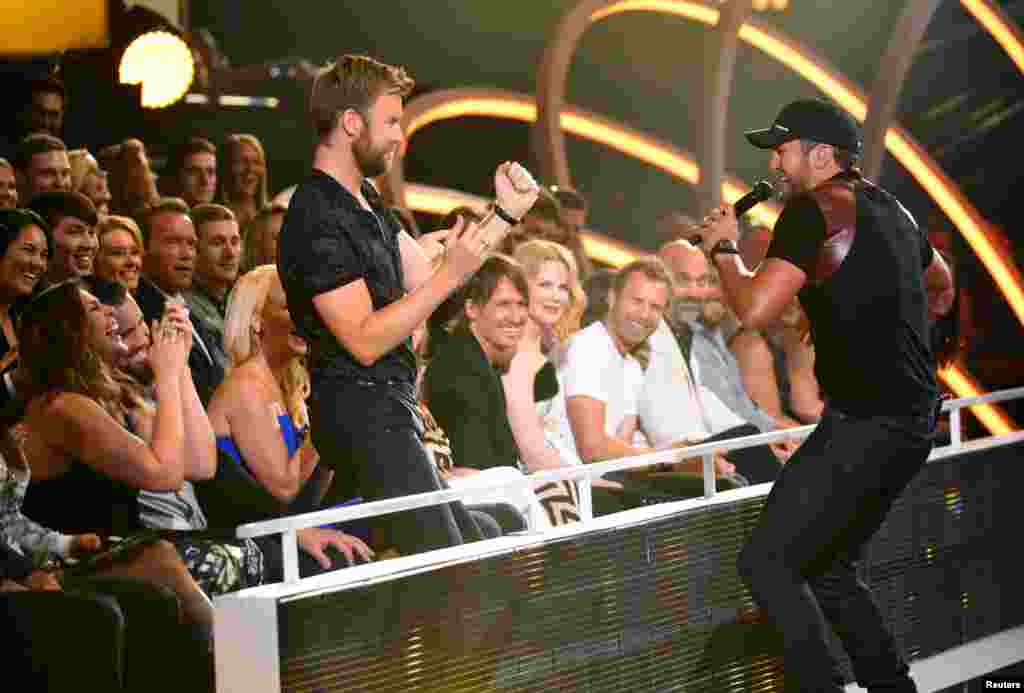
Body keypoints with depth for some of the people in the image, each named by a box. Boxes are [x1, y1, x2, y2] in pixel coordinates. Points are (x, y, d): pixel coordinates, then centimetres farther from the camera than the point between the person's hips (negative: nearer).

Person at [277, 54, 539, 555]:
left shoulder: (365, 200, 15)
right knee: (444, 565, -14)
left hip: (386, 406, 11)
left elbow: (425, 280, 16)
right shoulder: (316, 221, -18)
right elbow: (365, 340, -21)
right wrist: (451, 274, -25)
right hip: (362, 413, -11)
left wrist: (506, 213, 11)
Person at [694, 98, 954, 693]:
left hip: (865, 425, -9)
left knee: (768, 562, -8)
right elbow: (940, 284, 33)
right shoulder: (890, 208, 16)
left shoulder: (812, 212, -11)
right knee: (826, 567, 18)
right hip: (913, 420, 9)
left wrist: (724, 248, -3)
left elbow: (754, 309, -20)